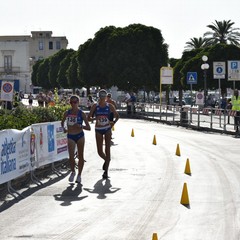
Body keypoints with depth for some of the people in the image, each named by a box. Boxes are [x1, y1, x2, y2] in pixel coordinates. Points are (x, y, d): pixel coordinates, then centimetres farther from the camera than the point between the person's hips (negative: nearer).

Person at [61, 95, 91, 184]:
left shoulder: (81, 114, -6)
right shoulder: (67, 113, 1)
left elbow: (88, 127, -6)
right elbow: (62, 122, 20)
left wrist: (80, 126, -22)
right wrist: (64, 128, 1)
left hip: (80, 136, -1)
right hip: (70, 136, 1)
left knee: (80, 156, 6)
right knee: (71, 156, -10)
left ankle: (79, 175, 20)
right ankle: (73, 172, 15)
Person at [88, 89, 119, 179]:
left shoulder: (109, 106, -1)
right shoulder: (95, 106, -2)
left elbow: (117, 116, 10)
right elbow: (88, 118, -3)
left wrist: (113, 122, -6)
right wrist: (94, 118, -23)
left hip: (107, 129, -1)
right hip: (98, 130, 1)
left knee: (107, 149, -5)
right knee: (100, 151, 1)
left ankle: (106, 171, -1)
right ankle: (106, 160, 36)